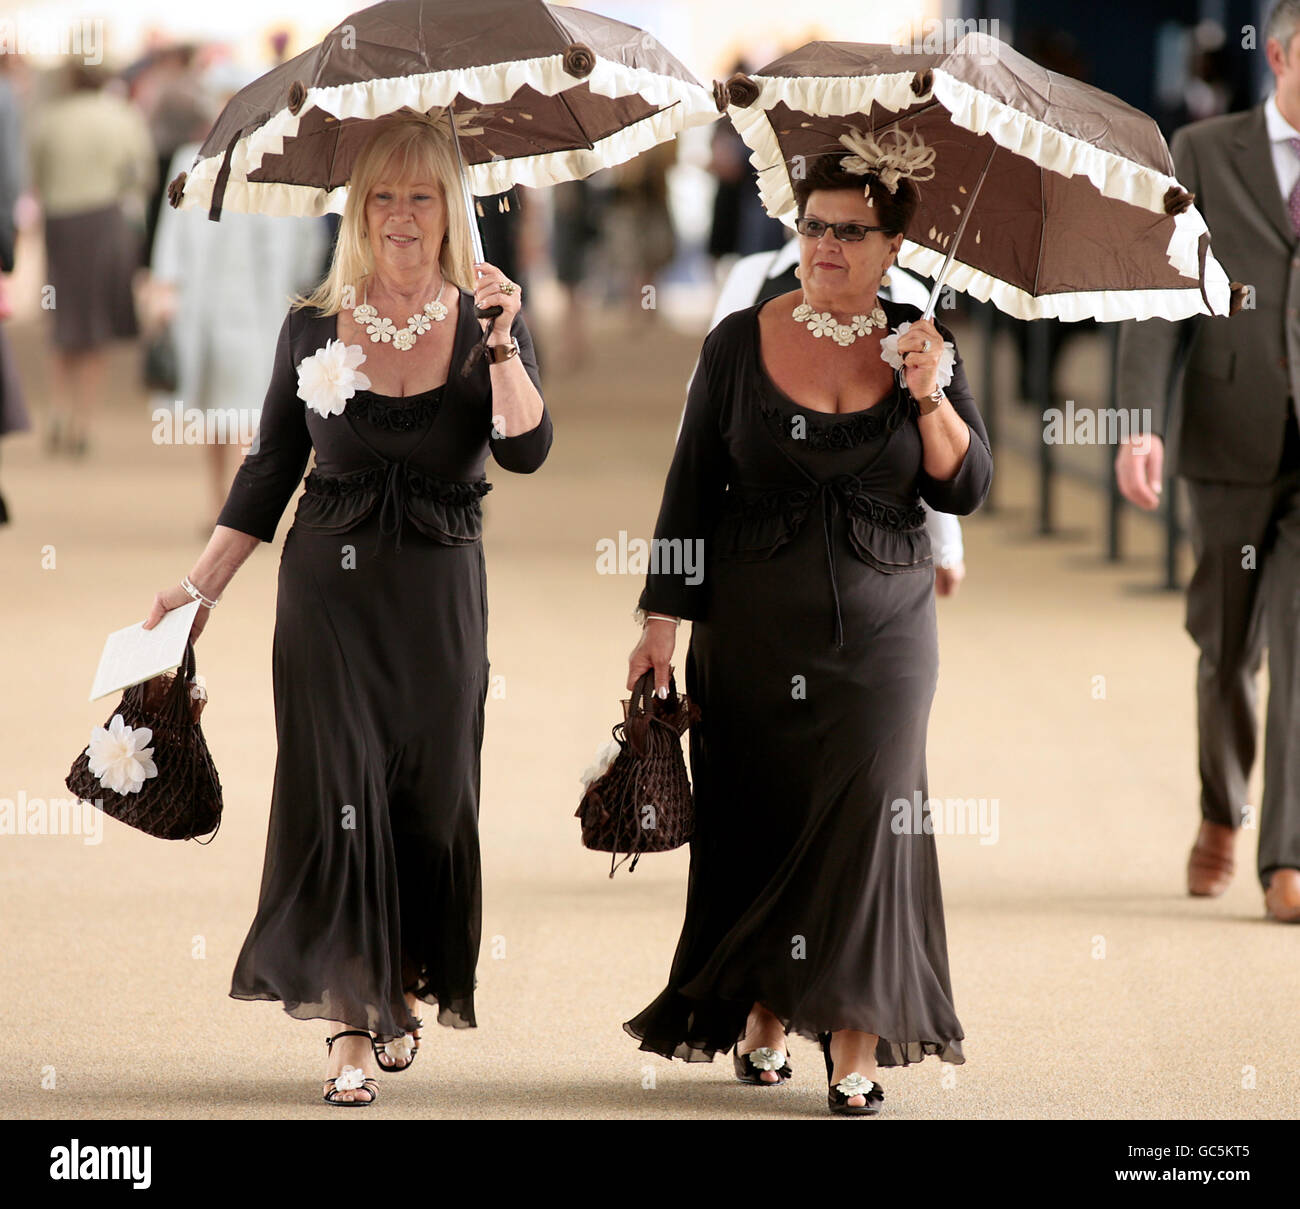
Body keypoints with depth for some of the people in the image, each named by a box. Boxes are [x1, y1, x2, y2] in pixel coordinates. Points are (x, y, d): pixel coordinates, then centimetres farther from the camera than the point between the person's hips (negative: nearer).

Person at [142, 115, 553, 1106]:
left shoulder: (488, 322, 0)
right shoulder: (314, 328, 2)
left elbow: (528, 450, -13)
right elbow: (270, 471, 8)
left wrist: (501, 345, -25)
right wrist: (201, 586, 6)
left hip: (440, 592, 0)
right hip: (332, 587, 0)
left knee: (430, 795, 6)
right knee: (338, 793, -7)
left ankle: (406, 991, 25)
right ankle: (351, 1026, -7)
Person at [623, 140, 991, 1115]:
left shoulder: (922, 347, 4)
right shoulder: (740, 343, 1)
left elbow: (967, 490, 2)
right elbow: (692, 488, 4)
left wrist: (932, 398, -14)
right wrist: (664, 621, 1)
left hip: (884, 627, 0)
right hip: (755, 624, 0)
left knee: (864, 815, -7)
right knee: (758, 816, 3)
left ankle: (855, 1042, -6)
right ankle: (764, 1016, 18)